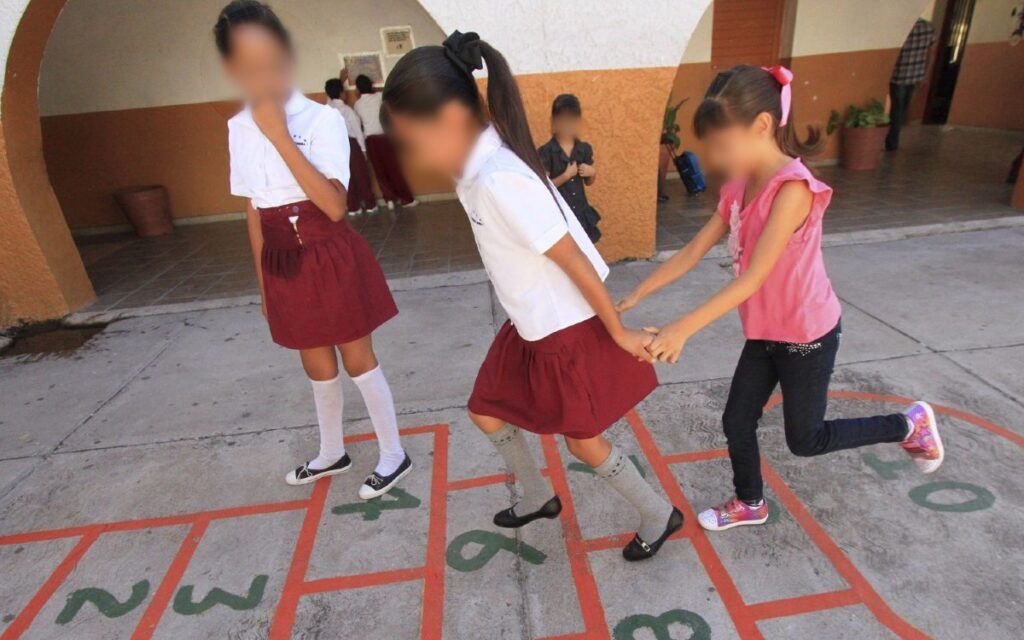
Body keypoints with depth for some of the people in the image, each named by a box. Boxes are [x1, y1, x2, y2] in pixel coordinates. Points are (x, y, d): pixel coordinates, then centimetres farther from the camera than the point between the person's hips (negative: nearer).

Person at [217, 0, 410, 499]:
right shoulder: (238, 128, 5)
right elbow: (254, 212, 10)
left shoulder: (321, 118, -12)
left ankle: (393, 454, 28)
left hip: (331, 259, -5)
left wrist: (280, 137, -25)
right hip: (284, 265, 5)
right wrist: (263, 281, 13)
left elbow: (334, 206, -24)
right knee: (317, 366, 19)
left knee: (357, 360, 6)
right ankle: (332, 453, 42)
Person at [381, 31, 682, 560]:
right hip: (532, 325, 9)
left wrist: (619, 333, -15)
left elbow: (575, 261, -25)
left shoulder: (501, 181, -30)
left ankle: (659, 515, 36)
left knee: (584, 442, 9)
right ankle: (538, 497, 45)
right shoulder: (478, 167, -1)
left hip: (571, 330, -9)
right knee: (487, 413, 19)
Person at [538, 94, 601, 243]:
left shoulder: (584, 149, 1)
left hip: (580, 213, 5)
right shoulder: (545, 152, -13)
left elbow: (588, 182, 12)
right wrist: (566, 175, -23)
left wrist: (592, 173, -9)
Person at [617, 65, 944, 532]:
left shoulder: (792, 187, -27)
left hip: (808, 334, -7)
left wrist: (682, 329, -37)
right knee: (736, 422, 13)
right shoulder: (738, 188, -1)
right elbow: (693, 252, -1)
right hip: (764, 332, 7)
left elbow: (754, 277, -31)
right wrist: (636, 295, -7)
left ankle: (910, 424, 35)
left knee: (805, 440, 13)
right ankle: (749, 504, 38)